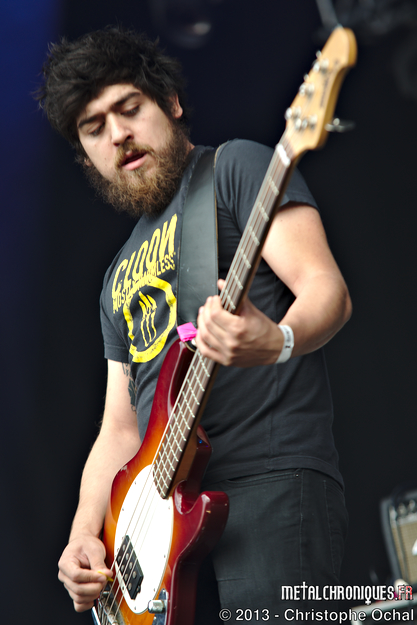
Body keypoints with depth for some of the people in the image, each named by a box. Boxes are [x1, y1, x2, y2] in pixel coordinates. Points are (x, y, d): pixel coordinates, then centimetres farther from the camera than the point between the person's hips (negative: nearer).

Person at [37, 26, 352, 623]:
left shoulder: (237, 167, 6)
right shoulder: (120, 277, 25)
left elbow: (327, 289, -8)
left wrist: (276, 342, -30)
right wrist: (84, 533, 7)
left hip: (272, 484, -6)